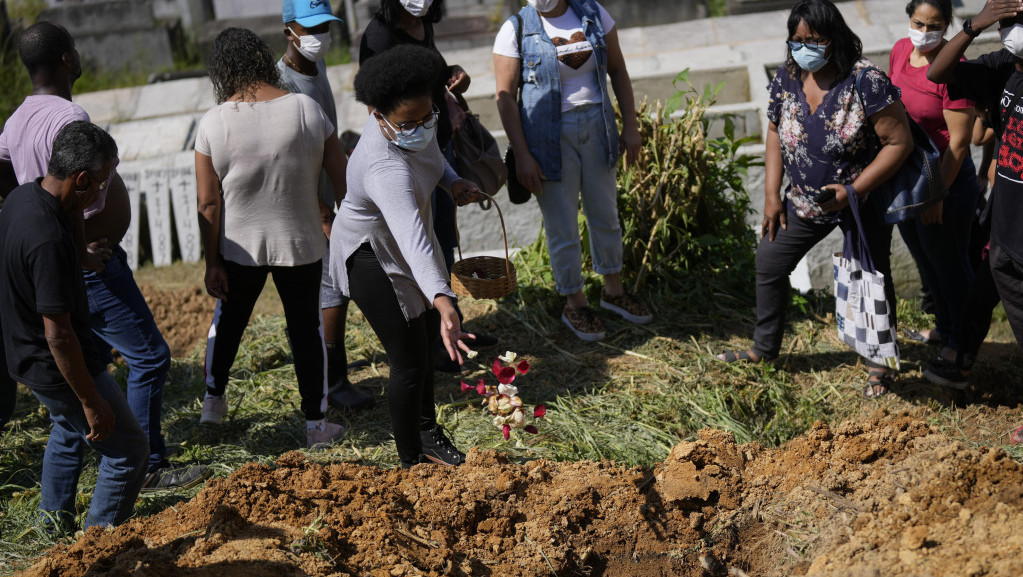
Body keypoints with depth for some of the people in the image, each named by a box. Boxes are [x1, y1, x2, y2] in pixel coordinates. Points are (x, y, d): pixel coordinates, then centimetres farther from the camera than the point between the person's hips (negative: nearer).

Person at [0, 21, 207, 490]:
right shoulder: (68, 118, -22)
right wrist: (79, 254, -23)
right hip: (93, 266, -10)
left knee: (93, 355, 23)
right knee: (149, 356, -4)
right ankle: (148, 467, -1)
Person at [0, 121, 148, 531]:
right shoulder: (48, 240, -34)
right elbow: (58, 335, -31)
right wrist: (92, 402, -23)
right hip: (58, 367, -10)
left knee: (69, 428, 34)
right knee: (128, 450, 4)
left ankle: (55, 522, 47)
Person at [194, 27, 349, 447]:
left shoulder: (213, 124, -13)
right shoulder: (306, 110, -12)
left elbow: (208, 204, -9)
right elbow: (341, 179, -6)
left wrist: (212, 263, -1)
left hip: (239, 245, 0)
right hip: (300, 243, 0)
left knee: (228, 319, 23)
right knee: (306, 329, 12)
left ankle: (213, 401, 36)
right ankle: (316, 424, 19)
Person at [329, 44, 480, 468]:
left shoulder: (413, 120, -17)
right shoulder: (386, 169, -43)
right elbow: (412, 241, -56)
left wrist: (451, 181, -8)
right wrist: (443, 301, -68)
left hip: (400, 240, 9)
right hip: (371, 258, -9)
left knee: (425, 338, 24)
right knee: (409, 361, -5)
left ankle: (427, 431, 45)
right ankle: (412, 461, 14)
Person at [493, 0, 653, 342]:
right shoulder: (517, 29, -11)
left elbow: (617, 71, 6)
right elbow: (505, 96, -11)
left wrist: (630, 127, 3)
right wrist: (522, 156, -15)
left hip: (597, 126, 4)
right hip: (550, 136, -3)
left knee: (605, 214, 16)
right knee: (562, 226, 5)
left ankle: (613, 291, 34)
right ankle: (574, 304, 21)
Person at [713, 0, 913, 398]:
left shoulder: (866, 82, -24)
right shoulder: (786, 78, -6)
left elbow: (900, 142, -21)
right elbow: (776, 133, 8)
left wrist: (852, 191, -24)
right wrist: (772, 195, 4)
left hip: (862, 201, -5)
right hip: (805, 201, 6)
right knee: (769, 262, 12)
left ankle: (879, 365, 24)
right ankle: (764, 349, 31)